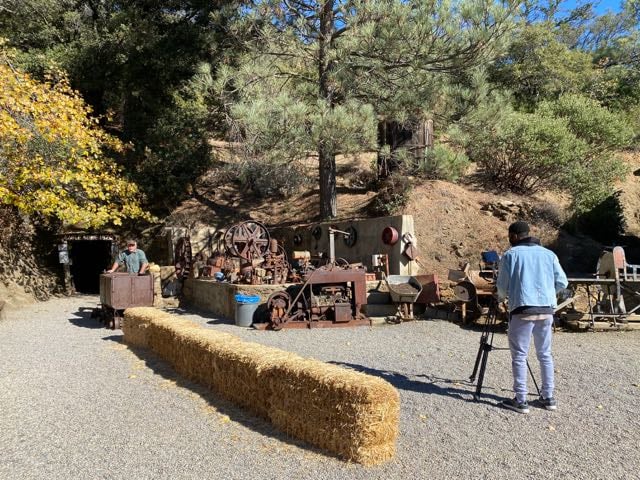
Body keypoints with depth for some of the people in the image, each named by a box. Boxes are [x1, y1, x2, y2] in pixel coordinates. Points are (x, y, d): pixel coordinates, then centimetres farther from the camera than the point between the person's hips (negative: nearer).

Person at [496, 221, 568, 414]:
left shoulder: (510, 254, 1)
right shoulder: (549, 254, 12)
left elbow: (502, 285, 2)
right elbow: (562, 282, 9)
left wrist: (501, 297, 23)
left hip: (522, 310, -4)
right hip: (546, 310, 5)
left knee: (519, 356, 2)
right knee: (545, 354, 15)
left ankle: (521, 400, 3)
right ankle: (548, 398, 20)